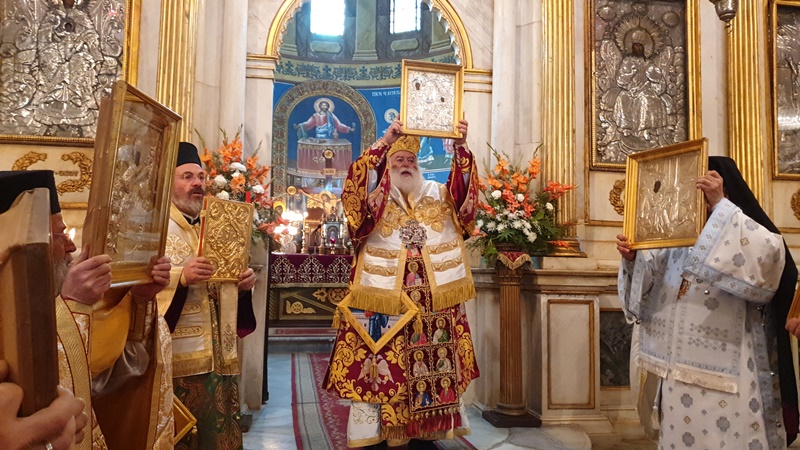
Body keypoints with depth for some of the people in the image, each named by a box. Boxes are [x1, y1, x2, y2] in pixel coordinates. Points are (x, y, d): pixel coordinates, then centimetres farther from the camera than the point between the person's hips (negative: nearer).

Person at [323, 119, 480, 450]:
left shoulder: (439, 195, 15)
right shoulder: (375, 196, 6)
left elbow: (464, 189, -1)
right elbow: (358, 182, -13)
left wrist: (461, 147, -14)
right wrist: (384, 143, -20)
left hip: (434, 301, 3)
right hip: (384, 299, -3)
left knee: (430, 367, 8)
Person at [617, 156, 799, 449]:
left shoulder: (757, 235, -5)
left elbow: (766, 256, -28)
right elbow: (651, 277, 16)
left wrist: (720, 204, -26)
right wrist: (632, 258, -6)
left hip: (729, 369, -5)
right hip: (682, 365, 5)